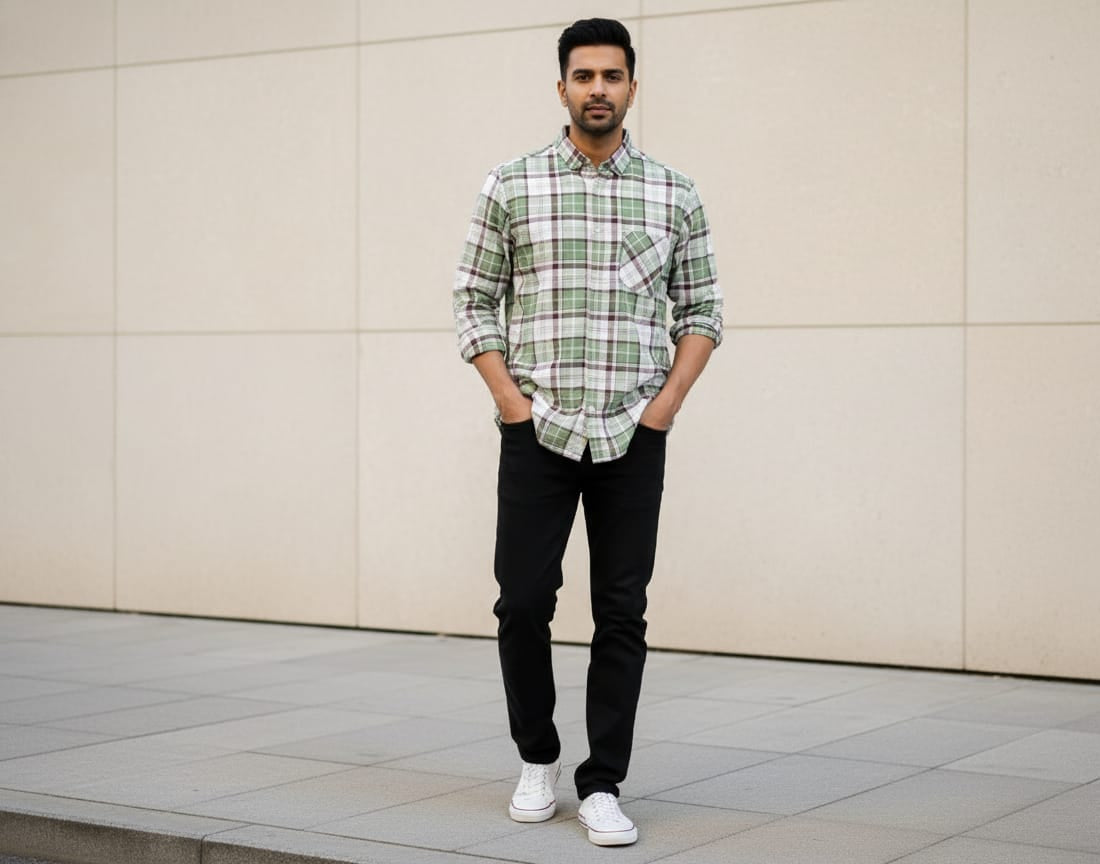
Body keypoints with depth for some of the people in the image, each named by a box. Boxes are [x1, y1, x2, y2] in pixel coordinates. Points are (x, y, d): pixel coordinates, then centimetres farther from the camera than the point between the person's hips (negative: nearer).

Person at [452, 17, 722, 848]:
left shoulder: (675, 195, 6)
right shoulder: (512, 186, 3)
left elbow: (701, 309, 10)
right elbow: (474, 297, 5)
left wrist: (669, 399, -3)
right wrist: (507, 395, -5)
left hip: (633, 437, 1)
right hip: (537, 432, 0)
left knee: (623, 614, 2)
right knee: (523, 601, 0)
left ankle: (602, 786, 12)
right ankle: (538, 759, 23)